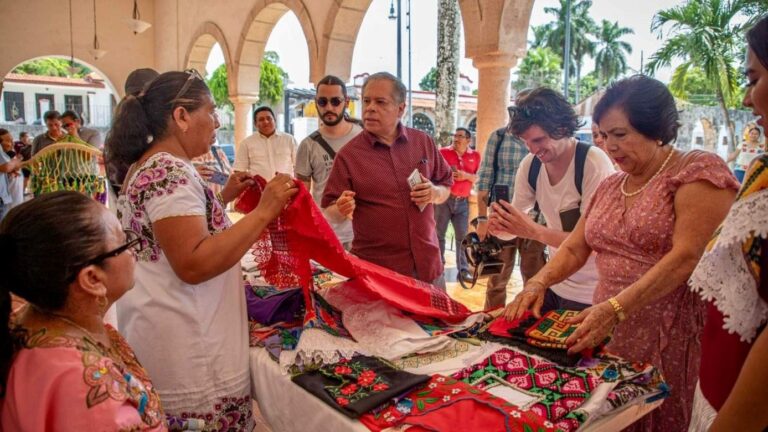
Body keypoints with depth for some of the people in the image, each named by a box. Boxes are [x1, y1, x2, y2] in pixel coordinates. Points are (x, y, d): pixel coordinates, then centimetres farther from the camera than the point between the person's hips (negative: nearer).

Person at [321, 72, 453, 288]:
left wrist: (435, 193, -7)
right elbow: (329, 211, -4)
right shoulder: (348, 154, -6)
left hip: (428, 263, 4)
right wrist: (341, 210, -27)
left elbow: (447, 184, 15)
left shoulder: (424, 142, 4)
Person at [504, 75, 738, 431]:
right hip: (607, 336, 6)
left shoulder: (698, 172, -8)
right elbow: (574, 248, 13)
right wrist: (539, 283, -6)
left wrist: (616, 307, -28)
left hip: (672, 340, -6)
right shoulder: (609, 187, 13)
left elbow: (687, 256, -20)